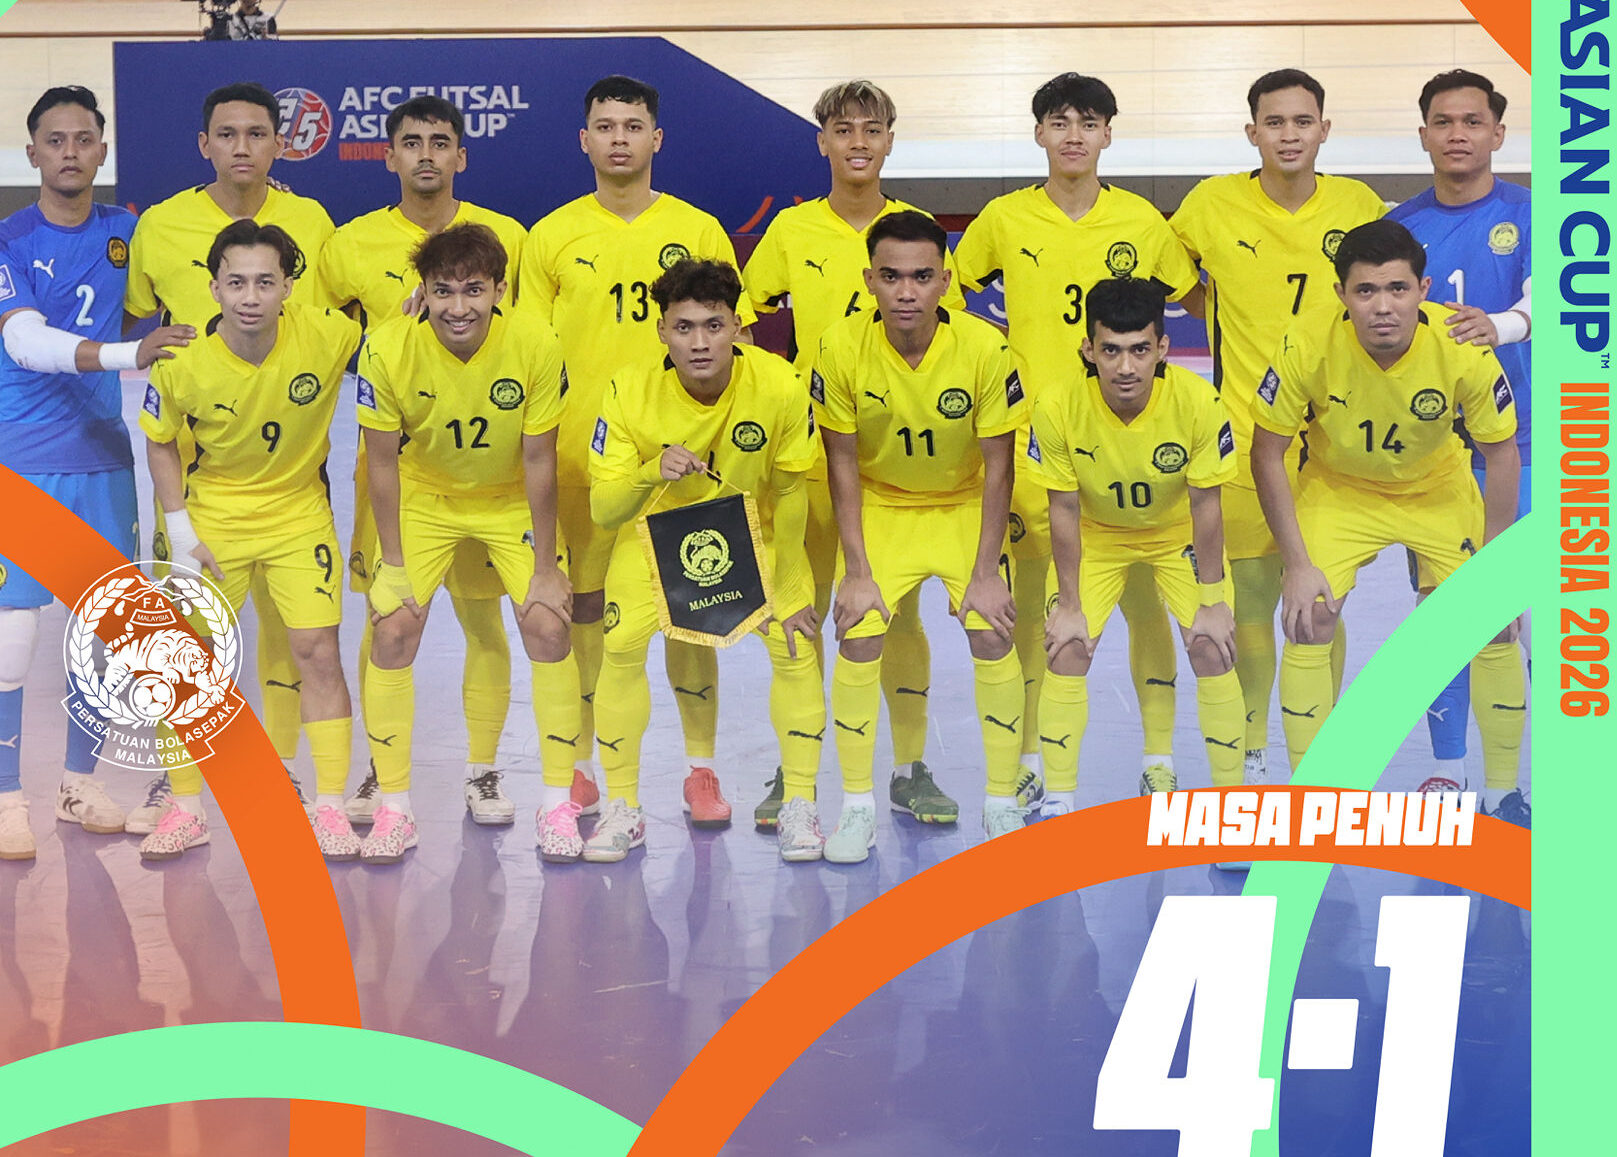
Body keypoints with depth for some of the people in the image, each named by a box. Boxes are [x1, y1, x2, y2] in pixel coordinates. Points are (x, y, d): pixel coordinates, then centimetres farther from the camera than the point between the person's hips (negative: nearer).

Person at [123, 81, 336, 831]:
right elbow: (128, 318, 9)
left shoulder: (310, 221, 2)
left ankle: (281, 763, 20)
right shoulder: (158, 227, -2)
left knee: (288, 616, 6)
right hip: (194, 455, -1)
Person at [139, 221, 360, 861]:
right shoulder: (181, 361, -20)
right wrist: (180, 533, -5)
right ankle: (185, 807, 17)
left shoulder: (326, 334, -20)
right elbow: (161, 444, -2)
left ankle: (330, 805, 6)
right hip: (212, 514, 0)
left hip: (300, 513, 0)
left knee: (318, 652, -5)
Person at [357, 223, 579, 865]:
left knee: (547, 628, -11)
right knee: (392, 632, -11)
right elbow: (383, 460, -13)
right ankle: (392, 807, 3)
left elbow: (537, 460, -16)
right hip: (423, 498, 0)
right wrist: (394, 564, -11)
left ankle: (557, 800, 4)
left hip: (513, 501, 0)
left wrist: (545, 567, -12)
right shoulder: (388, 349, -26)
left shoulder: (537, 347, -26)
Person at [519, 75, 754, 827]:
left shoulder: (698, 231, 6)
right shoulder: (551, 237, 5)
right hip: (580, 450, 0)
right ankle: (577, 768, 17)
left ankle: (701, 767, 13)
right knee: (582, 607, 5)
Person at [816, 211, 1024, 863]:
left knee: (993, 636, -13)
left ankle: (1002, 804, 3)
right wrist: (857, 572, -13)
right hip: (879, 507, 0)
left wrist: (985, 572, -15)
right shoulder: (843, 348, -22)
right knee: (859, 638, -14)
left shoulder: (983, 348, -24)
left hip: (965, 506, 0)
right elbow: (842, 464, -12)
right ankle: (857, 807, 1)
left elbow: (997, 466, -14)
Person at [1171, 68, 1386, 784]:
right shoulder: (1212, 204, -3)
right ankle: (1252, 753, 20)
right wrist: (1222, 319, 7)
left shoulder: (1361, 206, 1)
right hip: (1245, 432, -1)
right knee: (1251, 602, 4)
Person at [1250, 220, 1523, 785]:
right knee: (1307, 621, -16)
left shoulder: (1465, 351, -28)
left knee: (1496, 624, -6)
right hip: (1337, 489, -1)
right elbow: (1267, 452, -17)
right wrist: (1297, 565, -19)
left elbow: (1501, 453, -13)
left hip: (1440, 491, 1)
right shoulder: (1307, 348, -30)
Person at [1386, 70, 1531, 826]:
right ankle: (1446, 769, 18)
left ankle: (1503, 780, 8)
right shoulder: (1399, 225, 7)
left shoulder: (1527, 215, -2)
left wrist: (1500, 324, -40)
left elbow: (1541, 297, -19)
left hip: (1509, 443, -2)